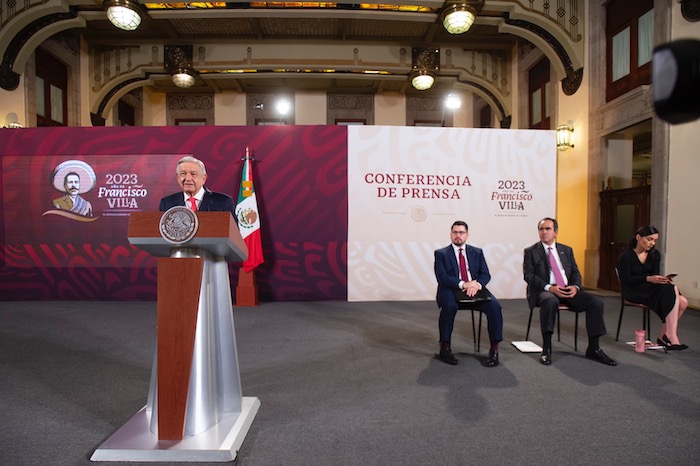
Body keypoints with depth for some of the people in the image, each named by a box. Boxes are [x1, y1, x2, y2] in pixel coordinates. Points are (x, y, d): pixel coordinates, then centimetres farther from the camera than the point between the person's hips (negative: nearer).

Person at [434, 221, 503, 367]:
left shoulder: (477, 252, 18)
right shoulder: (441, 253, 7)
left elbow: (486, 274, 9)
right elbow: (442, 277, -6)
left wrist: (477, 284, -15)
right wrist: (463, 284, -20)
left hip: (475, 289, 3)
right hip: (452, 290, -3)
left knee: (494, 306, -25)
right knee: (449, 305, -36)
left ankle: (494, 349, -15)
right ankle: (445, 348, -23)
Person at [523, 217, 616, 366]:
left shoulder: (567, 250, 19)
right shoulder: (531, 252, 5)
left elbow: (575, 272, 14)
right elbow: (528, 275, -6)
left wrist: (575, 286, -9)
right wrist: (549, 288, -20)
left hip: (568, 290, 5)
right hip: (544, 291, -5)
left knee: (596, 301, -18)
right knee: (550, 301, -39)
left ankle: (593, 348, -6)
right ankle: (546, 348, -28)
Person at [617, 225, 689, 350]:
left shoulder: (655, 254, 11)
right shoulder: (626, 256, -8)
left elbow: (654, 274, 8)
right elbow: (627, 280, -12)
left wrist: (662, 279, -15)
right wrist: (648, 279, -24)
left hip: (651, 288, 7)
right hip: (634, 291, -7)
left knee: (683, 302, -19)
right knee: (672, 290, -28)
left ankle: (663, 336, -10)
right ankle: (671, 335, -29)